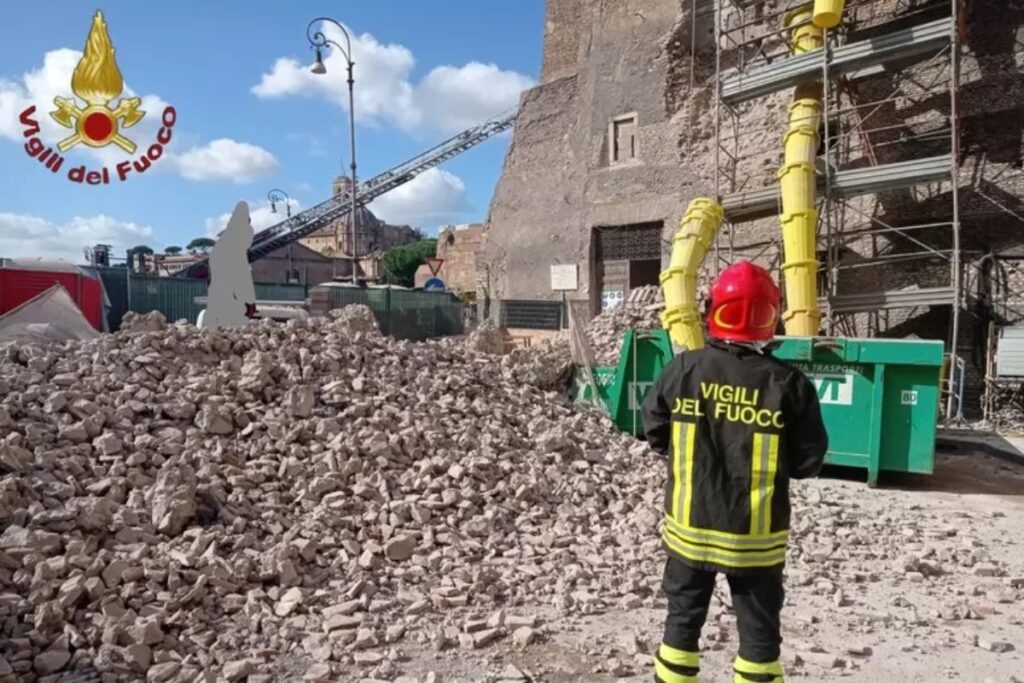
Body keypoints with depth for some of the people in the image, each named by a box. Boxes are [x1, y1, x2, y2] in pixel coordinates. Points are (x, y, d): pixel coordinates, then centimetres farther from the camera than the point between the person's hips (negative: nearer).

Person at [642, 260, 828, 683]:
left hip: (690, 525, 1)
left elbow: (655, 432, 1)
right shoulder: (788, 384, -13)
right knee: (758, 631, 15)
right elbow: (809, 461, -7)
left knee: (683, 620, 18)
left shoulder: (683, 369, -10)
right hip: (755, 536, -1)